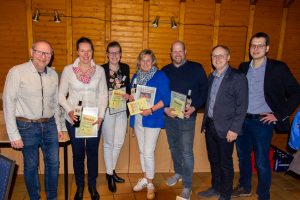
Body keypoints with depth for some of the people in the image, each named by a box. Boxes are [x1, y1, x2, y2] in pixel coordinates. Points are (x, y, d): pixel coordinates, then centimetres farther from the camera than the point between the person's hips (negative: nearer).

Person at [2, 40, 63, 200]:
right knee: (31, 166, 11)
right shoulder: (17, 72, -12)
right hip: (27, 126, -4)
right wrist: (14, 135, -10)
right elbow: (8, 104, -10)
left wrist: (58, 127, 13)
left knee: (53, 164, 13)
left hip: (49, 125, 4)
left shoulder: (53, 74, 3)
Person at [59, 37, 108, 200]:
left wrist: (101, 115, -8)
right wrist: (69, 110, -14)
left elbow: (103, 94, 1)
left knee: (92, 152, 12)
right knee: (78, 153, 12)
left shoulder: (99, 70, -1)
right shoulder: (68, 69, -3)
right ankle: (80, 185, 34)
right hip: (74, 119, 0)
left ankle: (92, 185, 33)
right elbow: (61, 94, 1)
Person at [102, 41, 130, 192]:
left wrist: (127, 95, -1)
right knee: (109, 143, 7)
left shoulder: (125, 68, 7)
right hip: (107, 109, -5)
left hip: (122, 109, 5)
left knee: (119, 142, 12)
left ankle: (112, 171, 32)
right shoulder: (102, 69, -8)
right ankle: (110, 175, 22)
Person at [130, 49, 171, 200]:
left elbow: (166, 98, -13)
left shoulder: (160, 76, -7)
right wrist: (130, 98, -4)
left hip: (152, 119, -6)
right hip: (137, 118, 6)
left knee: (148, 153, -5)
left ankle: (150, 184, 15)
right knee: (142, 151, 15)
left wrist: (151, 110, -22)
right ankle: (145, 178, 33)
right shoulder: (136, 76, 11)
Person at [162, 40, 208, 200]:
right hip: (169, 116, 4)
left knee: (186, 151, -3)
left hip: (187, 116, -4)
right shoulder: (165, 70, 5)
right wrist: (165, 108, -9)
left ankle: (187, 186, 12)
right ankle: (178, 172, 40)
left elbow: (205, 90, -4)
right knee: (173, 147, 17)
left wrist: (194, 107, -16)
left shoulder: (196, 68, -3)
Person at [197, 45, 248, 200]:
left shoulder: (238, 77, -10)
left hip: (225, 128, -6)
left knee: (225, 163, 7)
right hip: (210, 125, 6)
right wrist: (205, 123, 13)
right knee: (213, 160, 18)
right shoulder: (211, 77, 11)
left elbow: (242, 106, -12)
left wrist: (234, 129, -16)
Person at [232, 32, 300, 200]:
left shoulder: (278, 68, -7)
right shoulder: (243, 67, 6)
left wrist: (279, 115, -9)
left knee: (262, 163, 4)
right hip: (242, 120, 5)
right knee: (243, 157, 17)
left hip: (263, 122, -4)